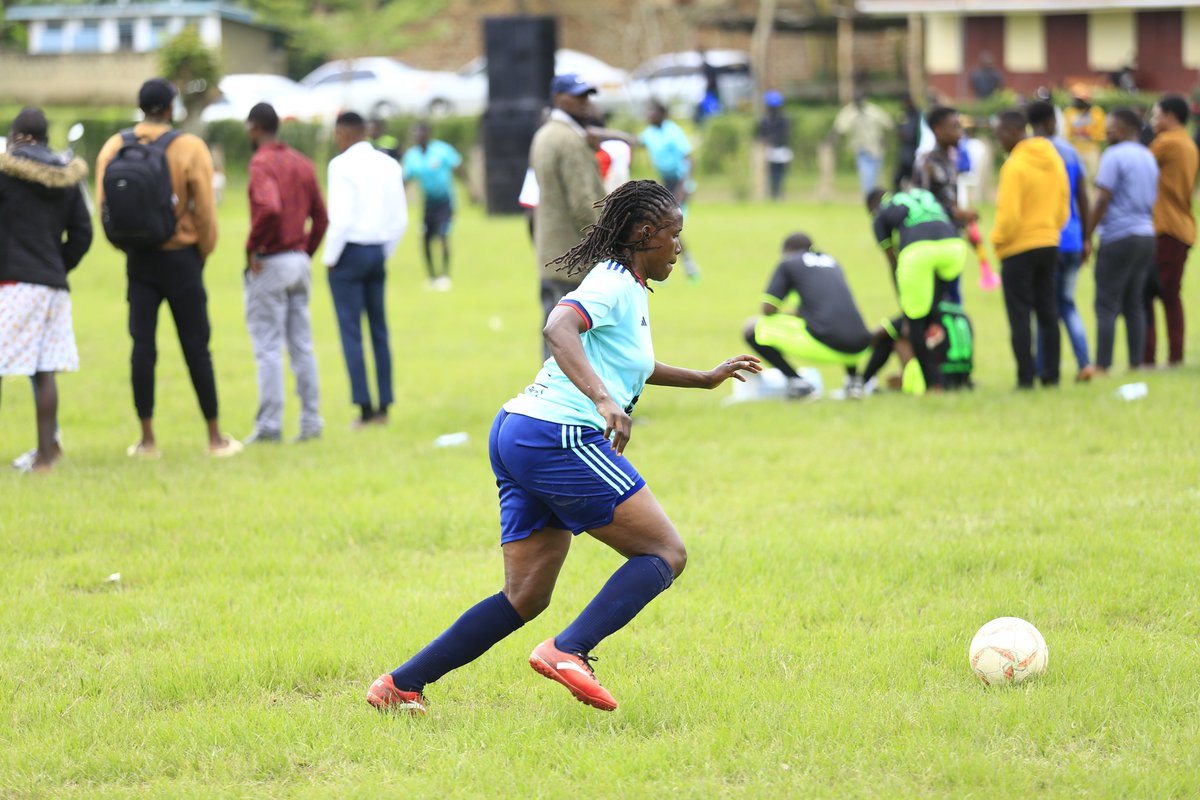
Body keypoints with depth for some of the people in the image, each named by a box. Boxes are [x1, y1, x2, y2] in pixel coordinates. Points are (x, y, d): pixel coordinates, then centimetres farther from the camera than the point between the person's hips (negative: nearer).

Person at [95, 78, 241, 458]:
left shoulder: (113, 148, -1)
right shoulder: (190, 148, -11)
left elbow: (104, 206, -1)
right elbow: (205, 210, -11)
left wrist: (128, 244, 11)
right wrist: (202, 252, 5)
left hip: (138, 258, 3)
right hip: (181, 257, -3)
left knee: (142, 348, 6)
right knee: (196, 349, 3)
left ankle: (147, 438, 6)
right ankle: (216, 437, 9)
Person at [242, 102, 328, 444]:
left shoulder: (261, 163, -13)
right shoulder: (302, 164, 11)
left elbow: (269, 208, -29)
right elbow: (320, 217, 13)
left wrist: (252, 247, -17)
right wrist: (305, 252, 16)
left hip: (269, 265, -7)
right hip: (300, 261, 7)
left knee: (268, 348, -4)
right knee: (302, 346, 10)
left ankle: (269, 424, -4)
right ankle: (310, 419, 9)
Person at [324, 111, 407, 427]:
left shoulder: (342, 165, -11)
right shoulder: (390, 165, 8)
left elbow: (340, 218, -17)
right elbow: (400, 218, 8)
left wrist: (330, 257, -7)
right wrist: (386, 253, 17)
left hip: (350, 251, -6)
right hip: (379, 252, 6)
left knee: (351, 332, -3)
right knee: (379, 330, 9)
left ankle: (365, 407, -7)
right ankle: (384, 407, 8)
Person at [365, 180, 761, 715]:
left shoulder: (628, 289, 23)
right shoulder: (615, 284, -7)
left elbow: (632, 366, 43)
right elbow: (559, 327, -28)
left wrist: (705, 379, 50)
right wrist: (603, 399, -39)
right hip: (559, 436, -10)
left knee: (525, 598, 9)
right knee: (665, 554, -6)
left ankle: (401, 684, 7)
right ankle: (568, 651, -22)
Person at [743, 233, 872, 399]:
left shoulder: (788, 263, 9)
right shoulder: (831, 262, 25)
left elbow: (768, 309, 3)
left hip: (822, 344, -6)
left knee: (752, 329, 9)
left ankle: (796, 381, -4)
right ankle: (853, 380, 21)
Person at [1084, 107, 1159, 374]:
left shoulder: (1114, 156, -9)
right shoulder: (1149, 158, 16)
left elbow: (1102, 201, -13)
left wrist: (1086, 236, -9)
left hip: (1119, 237, -8)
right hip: (1146, 235, 8)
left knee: (1107, 305, -7)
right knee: (1135, 305, 9)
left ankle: (1102, 366, -11)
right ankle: (1136, 364, 5)